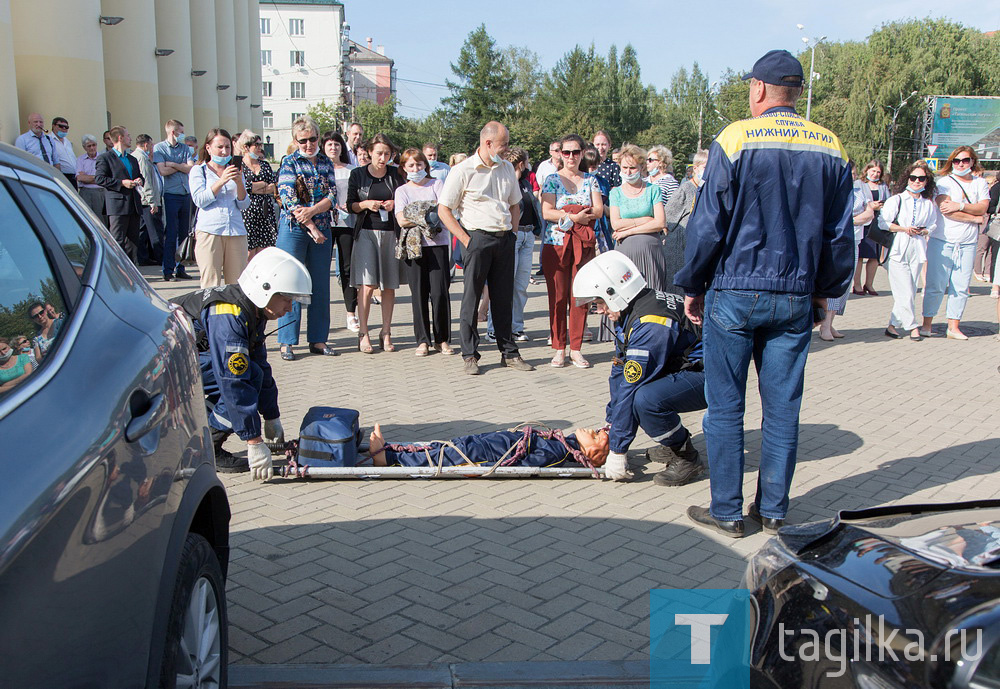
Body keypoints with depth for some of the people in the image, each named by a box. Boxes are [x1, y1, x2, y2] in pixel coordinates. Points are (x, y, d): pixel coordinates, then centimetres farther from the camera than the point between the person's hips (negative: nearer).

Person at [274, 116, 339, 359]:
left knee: (321, 285, 6)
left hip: (322, 229, 4)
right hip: (294, 230, -4)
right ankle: (286, 342, 3)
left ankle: (318, 340, 14)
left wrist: (312, 211, -16)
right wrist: (311, 228, -15)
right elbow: (289, 201, -11)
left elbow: (332, 196, 1)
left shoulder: (326, 162, 10)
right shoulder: (289, 163, -2)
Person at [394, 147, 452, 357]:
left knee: (439, 291, -7)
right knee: (418, 293, 0)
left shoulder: (436, 184, 12)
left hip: (437, 243, -1)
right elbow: (401, 220, -2)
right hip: (414, 244, 1)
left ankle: (442, 339, 5)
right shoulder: (402, 191, 14)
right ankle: (423, 340, 8)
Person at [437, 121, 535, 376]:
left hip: (505, 240, 5)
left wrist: (513, 233, 10)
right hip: (478, 238, -5)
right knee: (471, 297, 0)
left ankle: (509, 352, 18)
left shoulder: (506, 168, 13)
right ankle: (469, 355, 8)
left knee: (504, 298, 10)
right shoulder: (463, 170, -6)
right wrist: (466, 240, -11)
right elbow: (443, 209, -7)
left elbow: (514, 204, 23)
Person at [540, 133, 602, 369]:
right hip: (555, 244, -2)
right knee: (557, 297, -2)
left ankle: (576, 349, 8)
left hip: (584, 244, 2)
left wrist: (565, 215, -12)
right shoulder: (552, 180, 5)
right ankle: (559, 349, 7)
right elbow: (546, 212, -6)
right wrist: (574, 216, -15)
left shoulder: (590, 180, 12)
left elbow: (599, 210, 0)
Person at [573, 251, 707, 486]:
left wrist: (617, 451, -24)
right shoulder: (630, 312, 4)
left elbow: (631, 388, -27)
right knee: (620, 373, 12)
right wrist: (611, 424, 14)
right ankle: (675, 442, 16)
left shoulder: (650, 324, -27)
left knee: (644, 399, -31)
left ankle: (687, 459, -8)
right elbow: (621, 373, 13)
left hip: (708, 378, -10)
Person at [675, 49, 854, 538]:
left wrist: (692, 286, 3)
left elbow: (707, 223, -7)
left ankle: (726, 511, 11)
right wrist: (825, 290, 21)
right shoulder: (830, 149, 5)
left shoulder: (736, 139, -7)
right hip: (796, 297, 4)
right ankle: (773, 510, 19)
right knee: (783, 406, 11)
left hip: (735, 294, -4)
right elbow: (840, 232, 10)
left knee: (725, 406, 5)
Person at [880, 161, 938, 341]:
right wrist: (904, 229, -12)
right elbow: (883, 223, -4)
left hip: (917, 250, 4)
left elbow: (932, 226, 16)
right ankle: (912, 326, 0)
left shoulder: (929, 204, 11)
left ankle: (893, 325, 13)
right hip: (898, 249, -4)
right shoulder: (895, 200, 1)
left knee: (909, 291, 3)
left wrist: (923, 231, -4)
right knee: (905, 292, -10)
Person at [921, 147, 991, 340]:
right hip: (942, 240, -3)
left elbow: (983, 207, -4)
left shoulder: (980, 183, 12)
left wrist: (960, 206, -17)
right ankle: (926, 325, 6)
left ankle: (953, 327, 9)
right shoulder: (945, 182, 1)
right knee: (936, 286, -4)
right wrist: (975, 218, -7)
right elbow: (945, 210, -13)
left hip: (968, 243, 3)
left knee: (961, 287, 2)